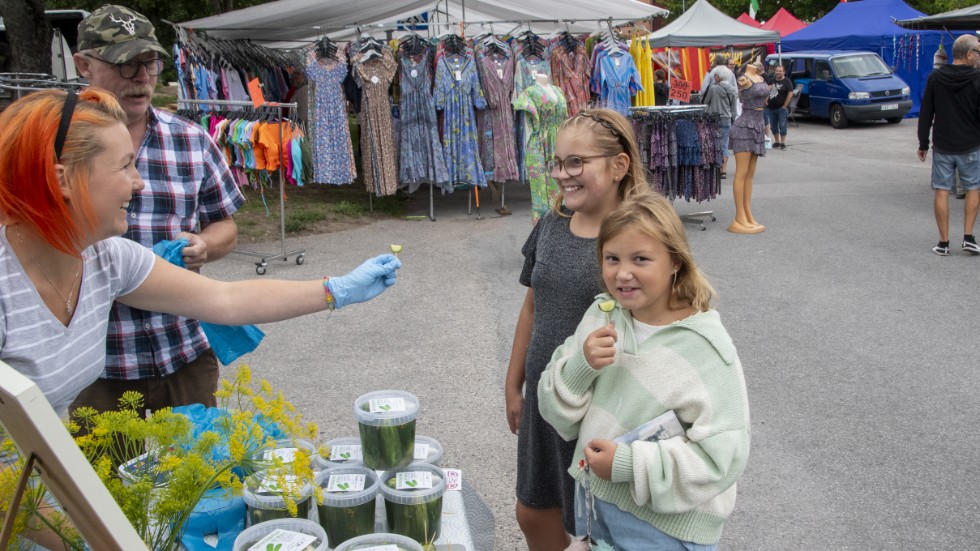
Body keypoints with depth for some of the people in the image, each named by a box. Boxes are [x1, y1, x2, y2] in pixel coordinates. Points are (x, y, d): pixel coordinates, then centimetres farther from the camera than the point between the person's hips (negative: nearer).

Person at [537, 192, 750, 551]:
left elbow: (722, 456, -22)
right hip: (592, 503, 5)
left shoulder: (705, 349, -19)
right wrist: (581, 366, -18)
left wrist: (629, 464, -25)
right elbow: (557, 412, 0)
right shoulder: (601, 315, -2)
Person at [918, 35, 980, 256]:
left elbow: (925, 114, 1)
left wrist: (923, 143, 8)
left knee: (941, 192, 6)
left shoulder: (935, 78, -2)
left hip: (942, 146, 2)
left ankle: (944, 242, 7)